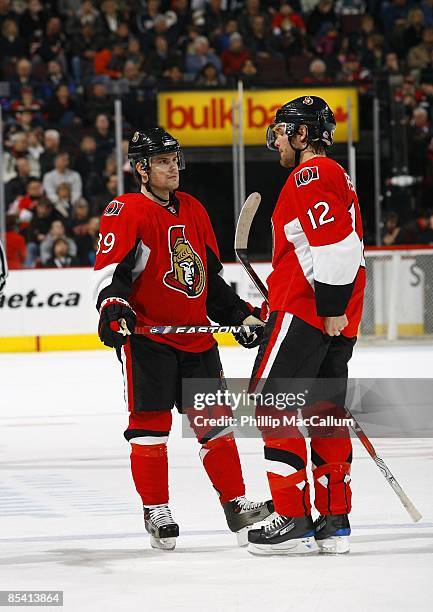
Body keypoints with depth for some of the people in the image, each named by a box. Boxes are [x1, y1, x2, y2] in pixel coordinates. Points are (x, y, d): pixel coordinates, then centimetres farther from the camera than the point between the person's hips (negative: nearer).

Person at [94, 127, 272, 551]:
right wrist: (113, 305, -33)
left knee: (214, 420, 8)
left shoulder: (193, 210, 15)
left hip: (195, 336, 6)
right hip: (146, 334, -6)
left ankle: (235, 504, 13)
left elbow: (210, 276, 23)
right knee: (151, 422, -4)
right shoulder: (126, 211, -7)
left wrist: (239, 314, 17)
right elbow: (110, 268, -16)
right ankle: (156, 513, 3)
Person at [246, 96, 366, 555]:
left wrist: (331, 306, -22)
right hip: (337, 317, 10)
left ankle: (292, 520, -11)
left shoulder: (311, 175, -12)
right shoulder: (336, 176, 22)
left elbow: (337, 243, -23)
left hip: (305, 310, -10)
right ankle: (334, 521, 12)